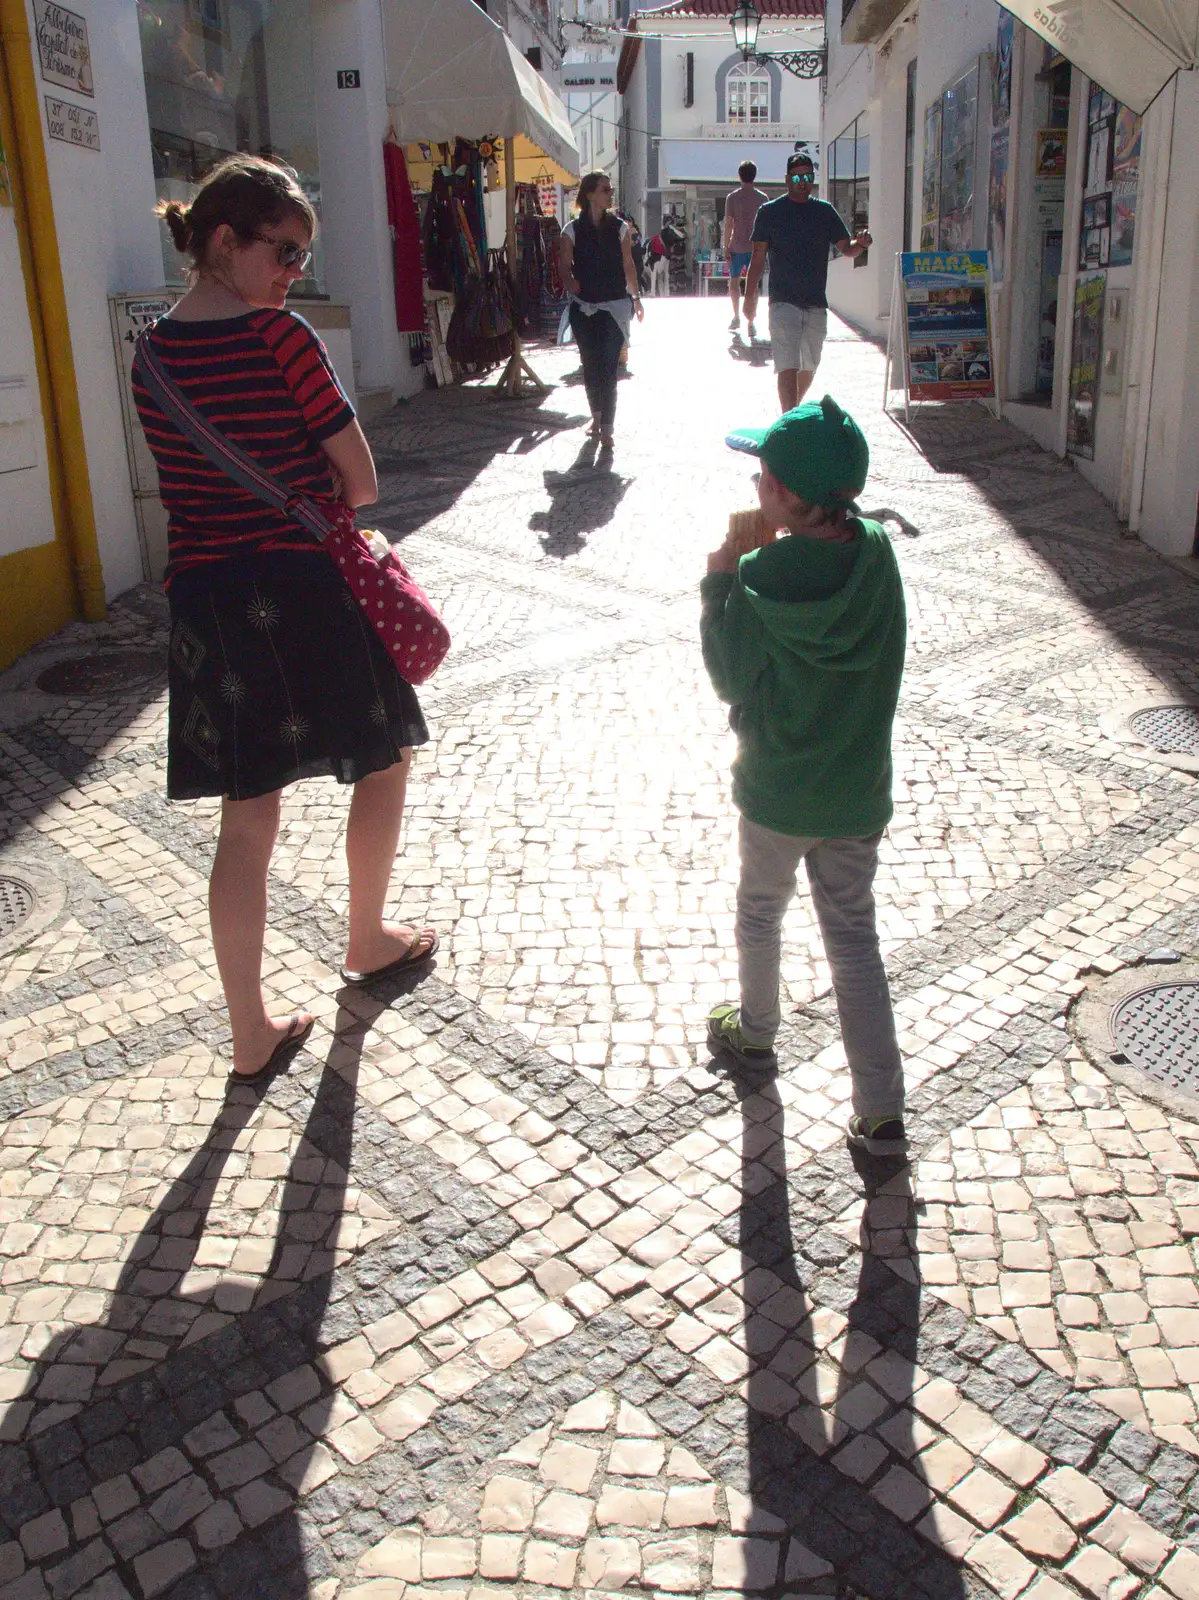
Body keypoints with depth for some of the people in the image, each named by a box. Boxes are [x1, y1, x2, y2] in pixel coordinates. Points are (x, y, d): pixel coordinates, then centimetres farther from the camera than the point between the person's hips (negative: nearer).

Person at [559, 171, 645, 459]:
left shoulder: (620, 228, 4)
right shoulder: (572, 230, 2)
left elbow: (628, 265, 11)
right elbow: (564, 265, 2)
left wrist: (635, 297, 16)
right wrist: (570, 282, -17)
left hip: (614, 306, -1)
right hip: (584, 307, 1)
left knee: (608, 369, -9)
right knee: (590, 365, 8)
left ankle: (607, 433, -10)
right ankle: (597, 416, 31)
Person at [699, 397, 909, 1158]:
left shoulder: (760, 582, -21)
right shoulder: (877, 559, -9)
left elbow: (732, 678, -10)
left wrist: (720, 582, -3)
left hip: (777, 791, -3)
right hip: (859, 793, 3)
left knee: (761, 910, 23)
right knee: (855, 939, 11)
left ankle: (756, 1031, 47)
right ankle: (882, 1110, 12)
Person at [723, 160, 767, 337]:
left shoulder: (733, 197, -5)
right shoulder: (762, 198, 0)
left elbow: (728, 224, -7)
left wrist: (726, 247, 0)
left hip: (737, 247, -1)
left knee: (734, 280, 17)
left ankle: (736, 316, 15)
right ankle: (750, 323, -1)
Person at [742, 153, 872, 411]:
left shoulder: (825, 211, 10)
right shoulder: (770, 212, 1)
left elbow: (845, 248, 9)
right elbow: (758, 257, 2)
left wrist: (860, 244, -14)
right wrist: (750, 296, -4)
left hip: (816, 304, 4)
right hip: (783, 302, -4)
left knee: (809, 368, 13)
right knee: (788, 368, -14)